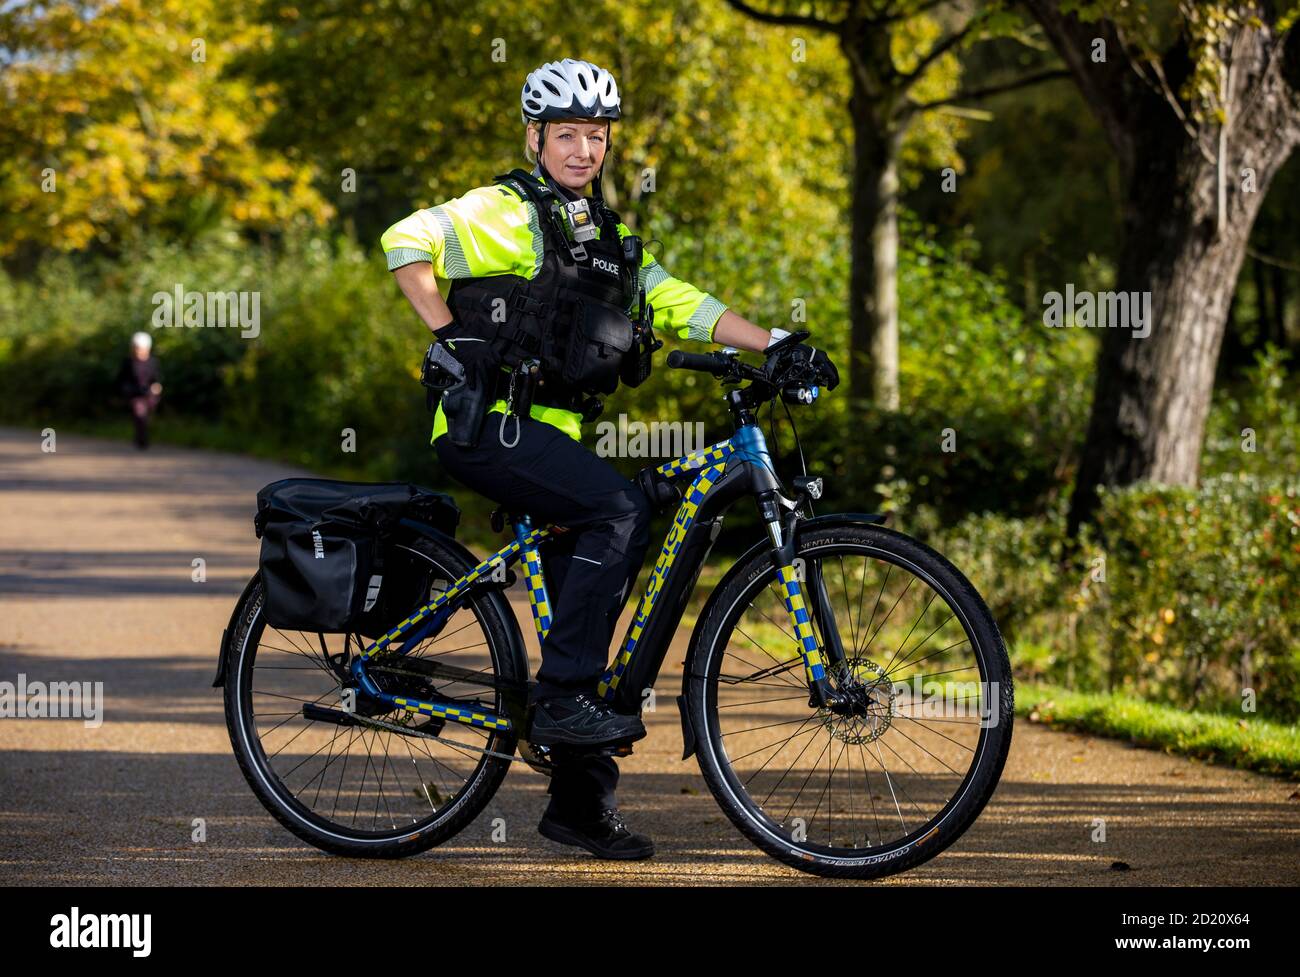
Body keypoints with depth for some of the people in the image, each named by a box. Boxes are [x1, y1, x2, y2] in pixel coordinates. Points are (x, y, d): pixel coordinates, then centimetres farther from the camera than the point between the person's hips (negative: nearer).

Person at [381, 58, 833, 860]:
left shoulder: (604, 236, 19)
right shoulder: (508, 213, -6)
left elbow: (678, 303, 14)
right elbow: (407, 241, -15)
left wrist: (774, 344, 3)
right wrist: (449, 336, -17)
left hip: (550, 431, 8)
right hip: (489, 425, -8)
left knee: (585, 601, 6)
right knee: (621, 511, -28)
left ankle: (581, 800, 13)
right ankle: (562, 697, -22)